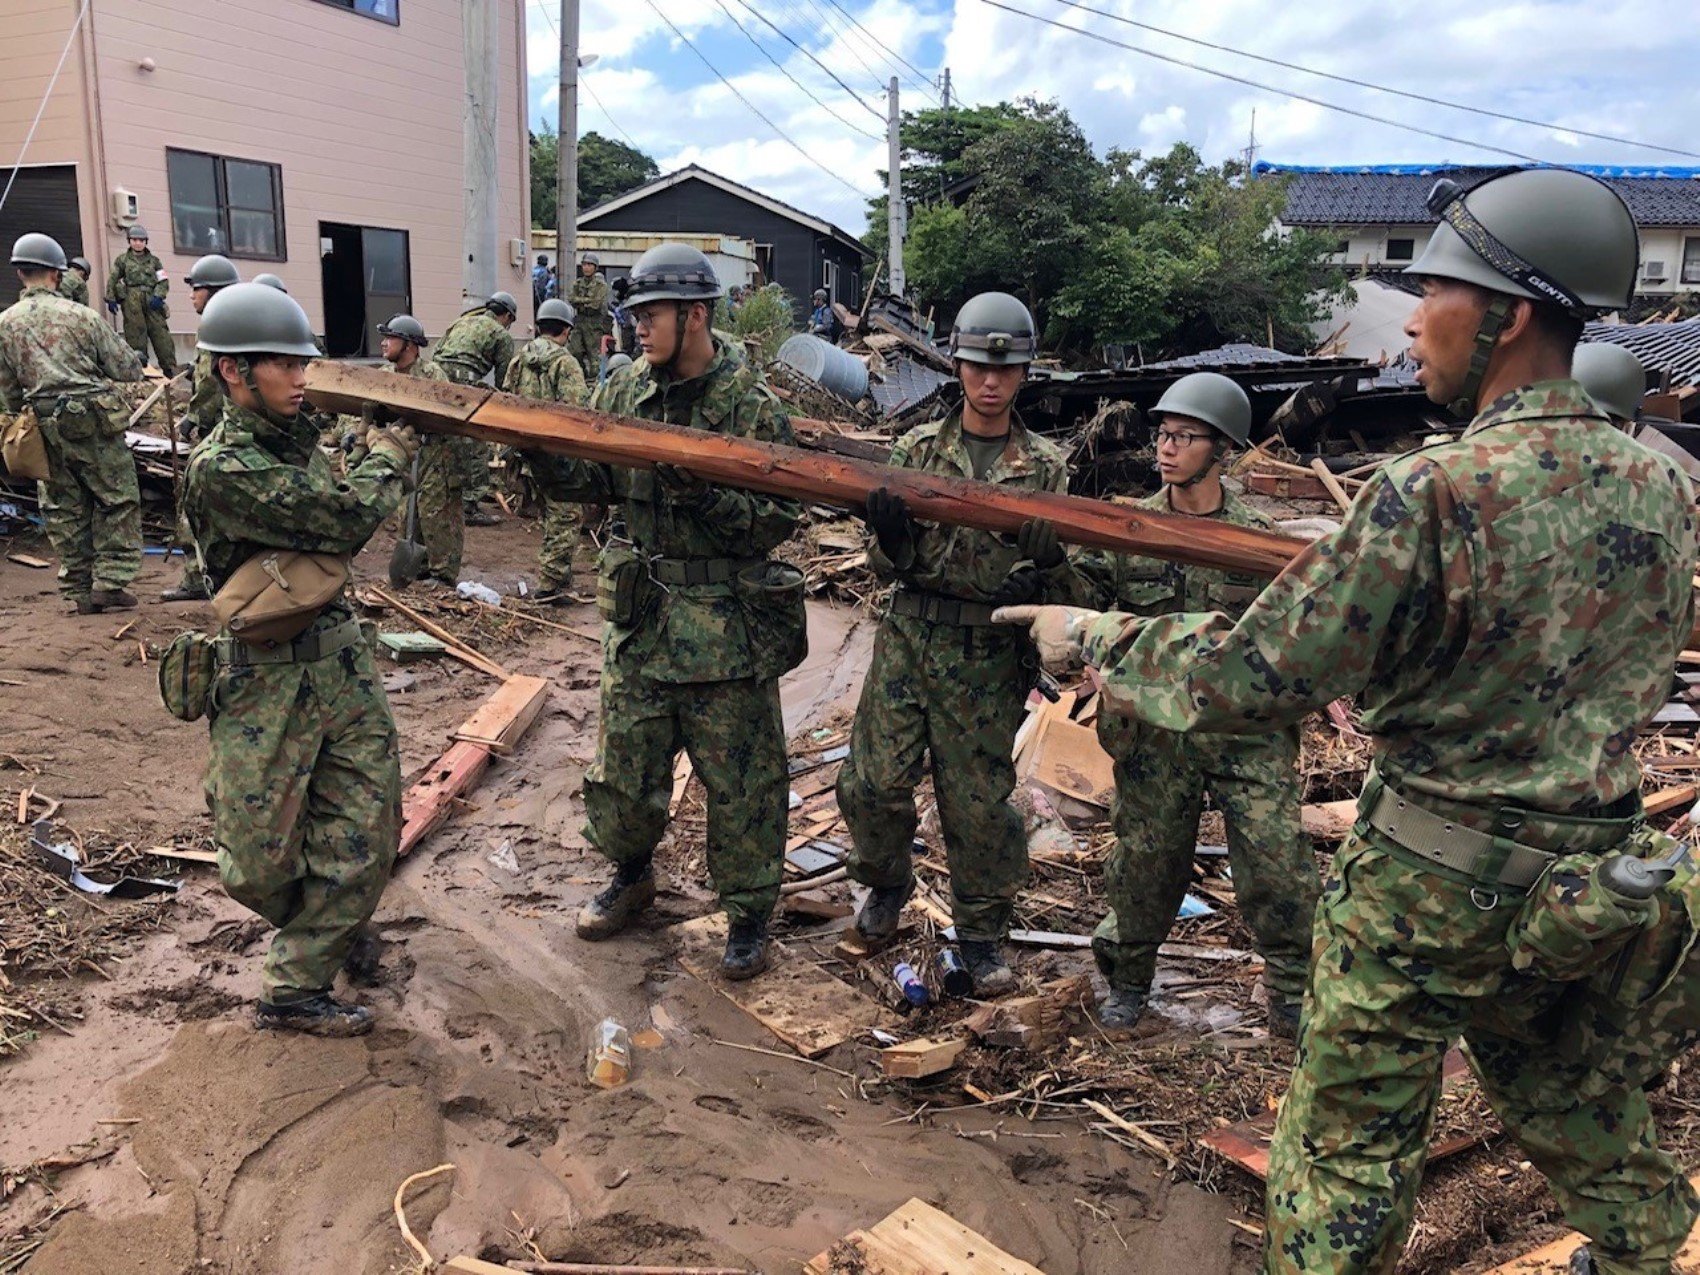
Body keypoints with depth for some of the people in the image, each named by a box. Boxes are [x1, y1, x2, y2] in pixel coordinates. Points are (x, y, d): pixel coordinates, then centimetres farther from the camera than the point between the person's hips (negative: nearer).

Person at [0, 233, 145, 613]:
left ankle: (78, 589, 15)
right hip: (92, 420, -4)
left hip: (44, 426, 4)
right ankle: (109, 582, -2)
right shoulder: (80, 315, -5)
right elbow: (127, 368, -4)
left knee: (63, 507, 11)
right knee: (118, 500, 4)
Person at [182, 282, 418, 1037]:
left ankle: (296, 988, 21)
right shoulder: (219, 469, -17)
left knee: (365, 827, 3)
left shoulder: (298, 440, 8)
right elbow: (342, 521, -19)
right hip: (268, 679, -7)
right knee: (264, 860, 6)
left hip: (341, 656, 7)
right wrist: (387, 459, -2)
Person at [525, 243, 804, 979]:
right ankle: (631, 876, 42)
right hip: (641, 613, 5)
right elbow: (588, 481, 9)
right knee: (624, 765, 17)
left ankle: (748, 916, 24)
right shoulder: (624, 391, 6)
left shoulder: (750, 404, -11)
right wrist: (540, 453, -9)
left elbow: (778, 520, -14)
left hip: (727, 625, -5)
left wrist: (704, 495, -28)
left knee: (739, 779, 6)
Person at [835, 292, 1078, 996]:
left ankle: (981, 933, 25)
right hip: (909, 640, 1)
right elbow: (891, 562, 1)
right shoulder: (916, 450, 4)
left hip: (990, 656, -1)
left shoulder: (1045, 468, 2)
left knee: (979, 803, 6)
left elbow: (1057, 574, 6)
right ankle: (887, 881, 33)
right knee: (873, 782, 2)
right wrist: (888, 534, -20)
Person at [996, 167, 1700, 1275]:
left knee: (1351, 1145, 9)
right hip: (1596, 882, 7)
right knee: (1583, 1119, 29)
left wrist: (1090, 636, -7)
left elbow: (1250, 678, -21)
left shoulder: (1437, 493, -23)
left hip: (1432, 882, -7)